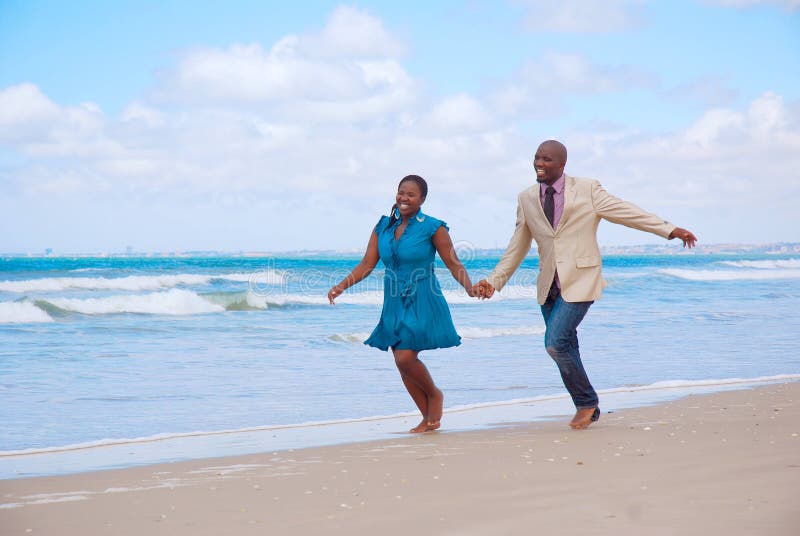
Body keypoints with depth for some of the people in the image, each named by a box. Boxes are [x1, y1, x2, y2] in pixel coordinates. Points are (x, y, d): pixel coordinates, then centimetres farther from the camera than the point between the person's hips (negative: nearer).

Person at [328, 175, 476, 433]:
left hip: (422, 302, -6)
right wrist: (342, 286, -4)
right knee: (401, 361, 5)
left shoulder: (432, 228, -6)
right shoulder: (384, 227, 8)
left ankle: (435, 394, 13)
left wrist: (470, 288, -23)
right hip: (395, 303, 6)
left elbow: (453, 264, -6)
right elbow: (367, 264, 7)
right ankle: (428, 417, 18)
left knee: (406, 357, -16)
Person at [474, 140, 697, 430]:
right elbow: (517, 248, 16)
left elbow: (627, 212, 0)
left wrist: (670, 229, -5)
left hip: (579, 282, -5)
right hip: (549, 285, 5)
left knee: (556, 343, -18)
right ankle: (586, 407, 25)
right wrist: (494, 281, 11)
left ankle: (587, 401, 1)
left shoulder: (587, 190, -2)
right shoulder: (527, 199, 9)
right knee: (564, 350, 10)